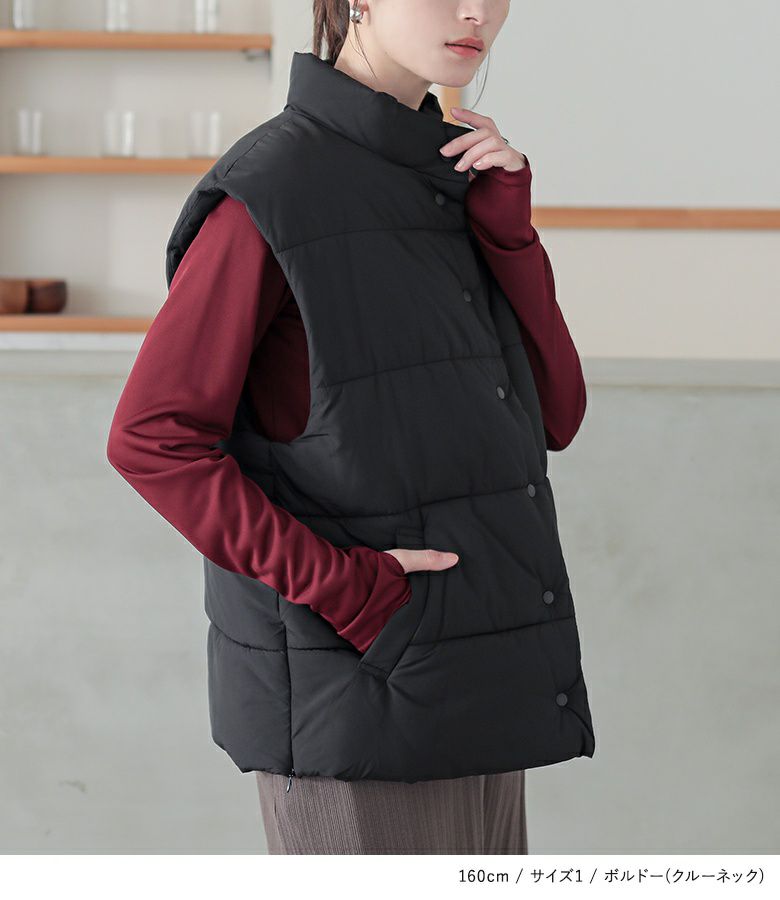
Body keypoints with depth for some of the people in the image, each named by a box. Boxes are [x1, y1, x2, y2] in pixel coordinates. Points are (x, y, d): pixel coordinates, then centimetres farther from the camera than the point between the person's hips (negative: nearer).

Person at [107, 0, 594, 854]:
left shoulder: (457, 181, 11)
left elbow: (551, 416, 5)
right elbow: (153, 439, -16)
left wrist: (506, 225, -7)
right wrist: (341, 588, -20)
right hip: (352, 679, -8)